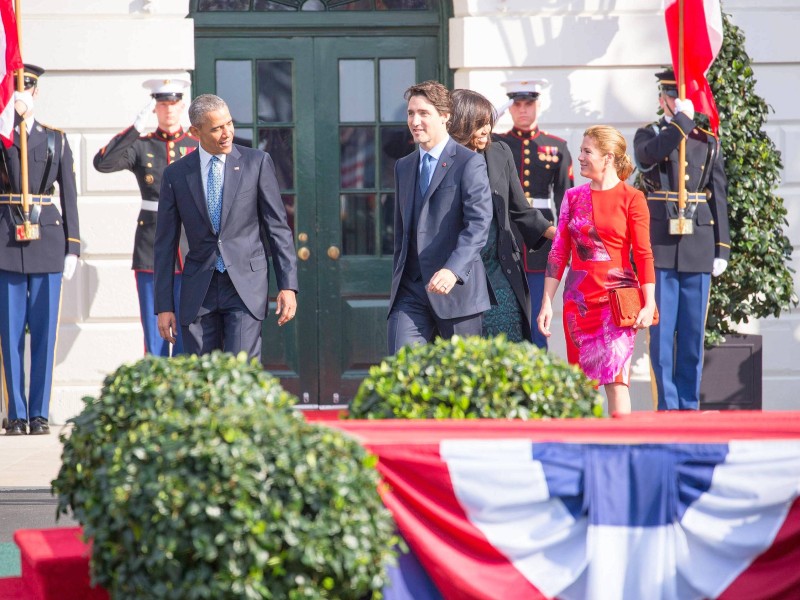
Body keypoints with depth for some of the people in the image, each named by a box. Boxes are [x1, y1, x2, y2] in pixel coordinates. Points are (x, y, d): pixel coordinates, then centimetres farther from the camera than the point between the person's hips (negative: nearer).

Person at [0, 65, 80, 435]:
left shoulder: (55, 139, 11)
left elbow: (69, 196, 10)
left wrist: (72, 247, 3)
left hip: (48, 241, 1)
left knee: (45, 331, 1)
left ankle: (40, 414, 6)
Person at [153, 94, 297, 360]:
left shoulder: (257, 162, 1)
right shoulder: (176, 174, 5)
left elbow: (278, 227, 2)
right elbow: (165, 244, 8)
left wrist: (288, 286, -5)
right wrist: (164, 306, 4)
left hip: (246, 286, -2)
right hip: (199, 291, 2)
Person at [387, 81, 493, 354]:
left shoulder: (469, 163, -5)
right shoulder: (404, 167, 18)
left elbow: (479, 224, -17)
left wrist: (453, 270, -31)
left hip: (456, 289, -5)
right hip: (410, 291, 5)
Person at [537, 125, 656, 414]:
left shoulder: (631, 198, -2)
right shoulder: (573, 197, 9)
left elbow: (643, 255, -3)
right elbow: (558, 252, 9)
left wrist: (649, 304, -9)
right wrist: (547, 303, 5)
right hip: (578, 298, 4)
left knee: (614, 374, -11)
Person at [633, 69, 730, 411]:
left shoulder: (708, 142, 12)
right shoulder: (648, 135, 6)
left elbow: (718, 196, 10)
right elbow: (650, 154, -20)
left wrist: (722, 248, 4)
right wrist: (681, 120, -14)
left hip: (698, 245, 2)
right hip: (661, 246, -2)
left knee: (693, 331, 4)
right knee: (662, 329, -3)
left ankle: (689, 405, 11)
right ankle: (667, 405, 0)